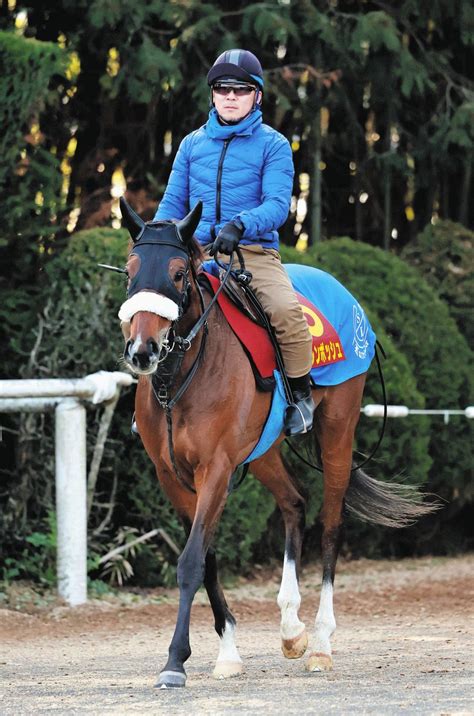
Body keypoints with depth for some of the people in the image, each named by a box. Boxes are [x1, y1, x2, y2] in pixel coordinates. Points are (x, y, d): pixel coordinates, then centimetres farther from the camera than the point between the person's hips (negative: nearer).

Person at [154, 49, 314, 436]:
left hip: (255, 252, -4)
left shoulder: (273, 145, 2)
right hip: (197, 254, 4)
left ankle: (301, 392, -8)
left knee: (285, 309, -30)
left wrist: (239, 225, -29)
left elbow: (277, 205, -10)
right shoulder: (193, 143, 14)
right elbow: (173, 203, 17)